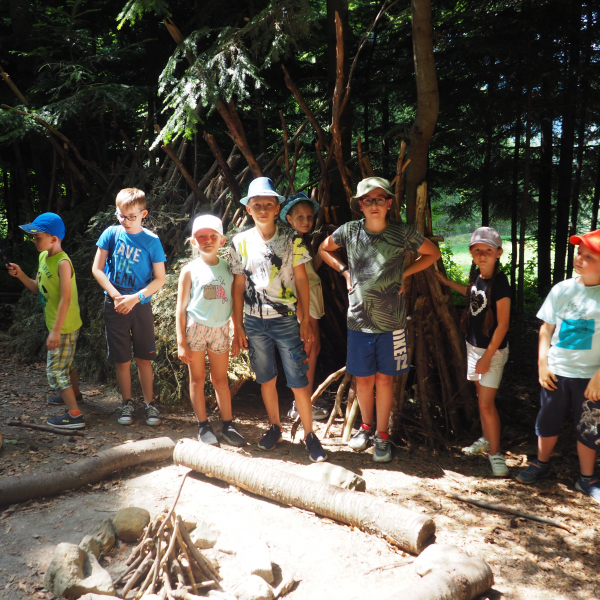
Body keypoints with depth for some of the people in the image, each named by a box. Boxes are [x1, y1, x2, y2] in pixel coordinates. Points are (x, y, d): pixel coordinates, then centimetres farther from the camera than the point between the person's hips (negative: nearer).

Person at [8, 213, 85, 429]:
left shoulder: (62, 263, -24)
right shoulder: (43, 257, 4)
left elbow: (66, 299, -27)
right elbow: (38, 289, 13)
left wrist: (56, 331, -27)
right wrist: (20, 275, -4)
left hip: (64, 327, -9)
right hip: (55, 324, 9)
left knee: (55, 371, -5)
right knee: (65, 363, 26)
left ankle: (75, 415, 1)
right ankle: (74, 393, 48)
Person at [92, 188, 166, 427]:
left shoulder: (151, 241, -7)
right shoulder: (112, 233, -4)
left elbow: (160, 279, -5)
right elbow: (97, 268, -1)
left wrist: (135, 298, -16)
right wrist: (116, 296, -12)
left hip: (141, 306, -1)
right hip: (115, 306, 1)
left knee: (144, 358, 7)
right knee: (122, 360, 8)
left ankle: (148, 403, 20)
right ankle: (127, 403, 23)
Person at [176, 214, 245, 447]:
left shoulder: (228, 268, 5)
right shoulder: (190, 270, -2)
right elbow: (181, 308, -2)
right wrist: (181, 342, -7)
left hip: (220, 329, 2)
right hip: (195, 327, -1)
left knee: (221, 379, 10)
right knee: (197, 379, 7)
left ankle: (228, 425, 19)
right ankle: (203, 426, 19)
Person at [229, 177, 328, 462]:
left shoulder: (292, 239, -4)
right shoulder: (240, 242, 1)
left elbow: (301, 280, 0)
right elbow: (239, 285, 5)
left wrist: (306, 320, -3)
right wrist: (238, 324, 3)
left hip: (286, 320, -2)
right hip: (254, 321, 2)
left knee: (298, 380, -1)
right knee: (266, 379, 14)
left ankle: (309, 434, 14)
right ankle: (275, 427, 31)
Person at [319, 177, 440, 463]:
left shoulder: (403, 233, -7)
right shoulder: (350, 231, -3)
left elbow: (433, 253, 8)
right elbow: (324, 249, 16)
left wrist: (404, 274, 0)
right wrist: (345, 271, 4)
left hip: (391, 321, -1)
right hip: (358, 319, 1)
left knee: (384, 379, 7)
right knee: (363, 379, 11)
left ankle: (382, 435, 23)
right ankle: (366, 426, 34)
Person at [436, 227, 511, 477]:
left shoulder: (500, 282, -21)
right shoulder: (477, 275, 0)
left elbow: (502, 325, -19)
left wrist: (487, 357, -16)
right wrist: (445, 281, 26)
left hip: (492, 350, -7)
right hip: (473, 345, 7)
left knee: (486, 403, -5)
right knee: (481, 396, 16)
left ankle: (495, 453, 7)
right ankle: (486, 440, 31)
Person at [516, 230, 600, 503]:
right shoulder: (561, 289, -2)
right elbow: (546, 328, 4)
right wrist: (542, 363, -1)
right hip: (556, 372, 3)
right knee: (548, 421, 16)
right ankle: (541, 464, 36)